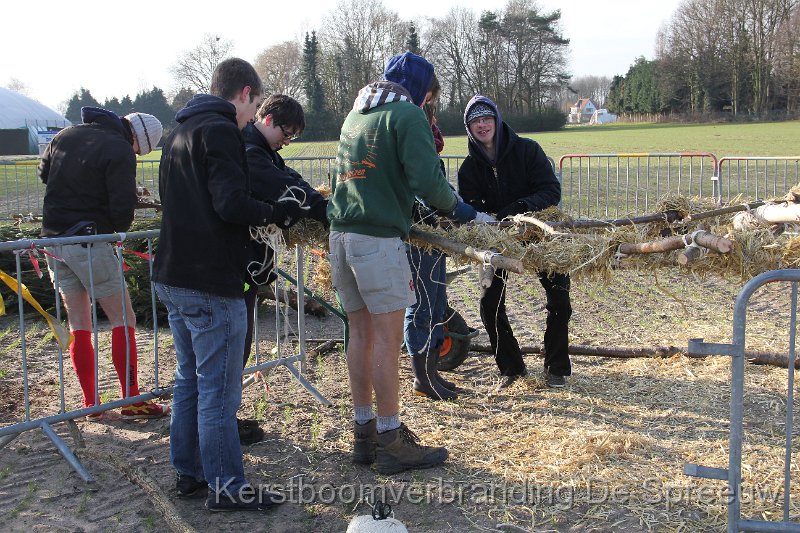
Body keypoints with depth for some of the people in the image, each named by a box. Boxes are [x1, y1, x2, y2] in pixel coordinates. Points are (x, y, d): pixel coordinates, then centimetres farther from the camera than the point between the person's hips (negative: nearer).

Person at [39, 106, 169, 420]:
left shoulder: (65, 135, 11)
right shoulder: (120, 151, -12)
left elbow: (44, 173, 26)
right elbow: (123, 208, -17)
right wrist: (119, 228, 4)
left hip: (53, 238, 7)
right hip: (89, 240, -7)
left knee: (78, 322, 13)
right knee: (123, 319, 3)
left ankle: (91, 403, 17)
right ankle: (132, 402, 4)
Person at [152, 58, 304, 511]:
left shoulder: (182, 132, 17)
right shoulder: (221, 131, -14)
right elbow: (231, 204, -24)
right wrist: (276, 214, -8)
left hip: (173, 278, 10)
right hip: (212, 284, -10)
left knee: (190, 379, 18)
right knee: (219, 388, -1)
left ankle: (189, 473, 29)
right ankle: (227, 487, 8)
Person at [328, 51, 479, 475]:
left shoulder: (355, 114, 19)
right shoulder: (406, 114, -5)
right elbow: (426, 179, -16)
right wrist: (455, 207, 2)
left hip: (341, 233, 8)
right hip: (378, 237, -8)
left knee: (361, 332, 13)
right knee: (387, 336, -2)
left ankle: (364, 433, 20)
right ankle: (391, 443, 4)